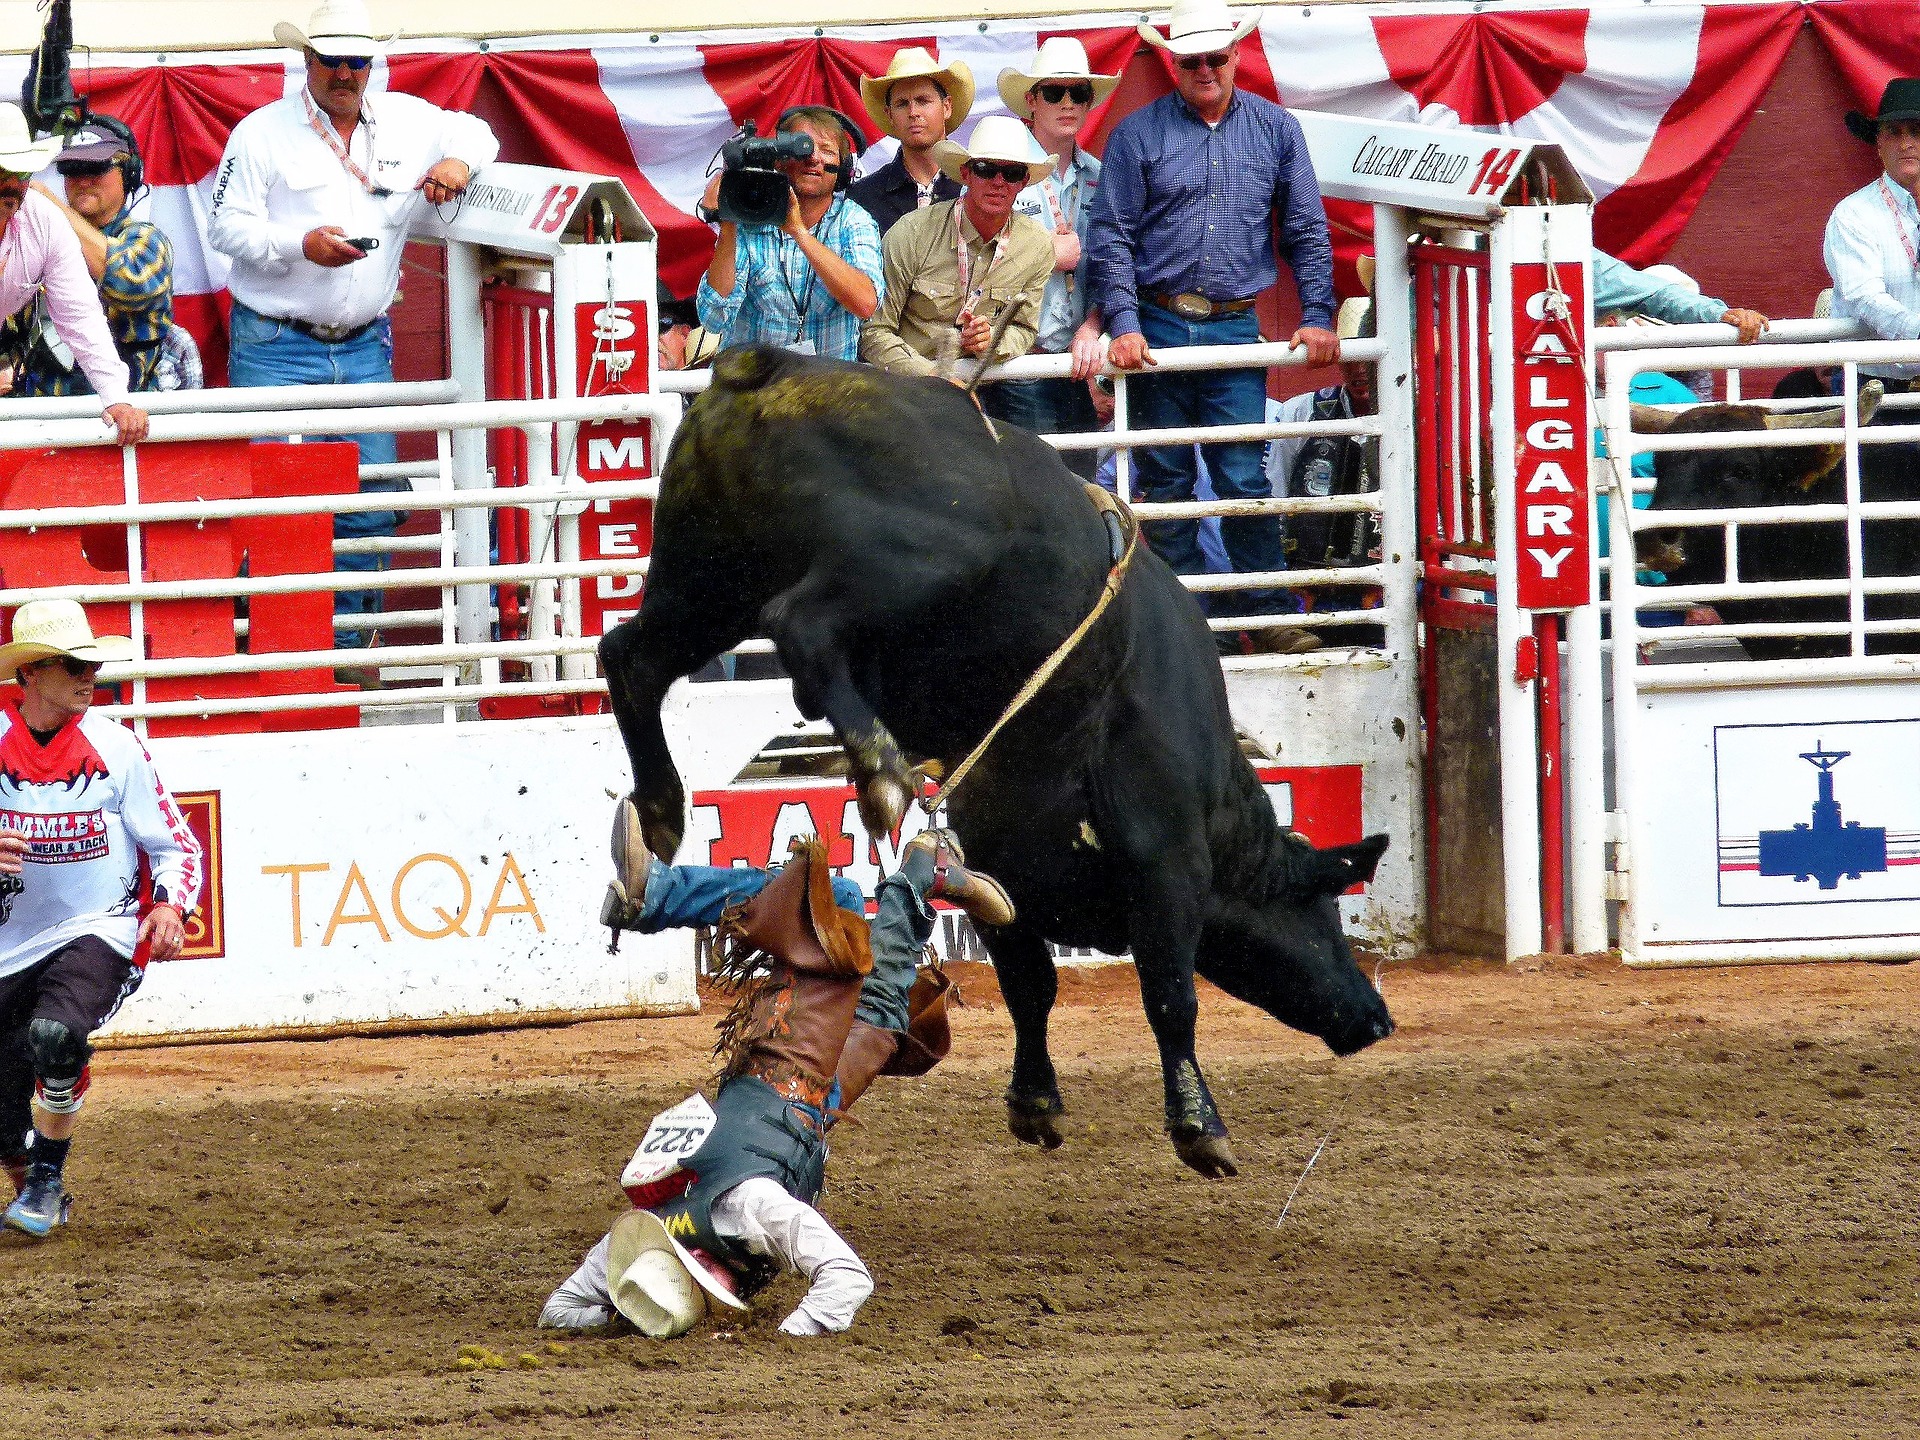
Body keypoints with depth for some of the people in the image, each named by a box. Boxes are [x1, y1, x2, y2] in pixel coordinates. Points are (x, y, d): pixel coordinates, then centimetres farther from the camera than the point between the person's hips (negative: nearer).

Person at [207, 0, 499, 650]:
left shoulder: (405, 121, 9)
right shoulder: (263, 133, -1)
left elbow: (475, 132, 22)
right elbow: (227, 227, -5)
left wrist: (459, 161, -1)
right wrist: (302, 244, -20)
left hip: (363, 347, 4)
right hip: (276, 347, -4)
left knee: (371, 507, -1)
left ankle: (347, 649, 6)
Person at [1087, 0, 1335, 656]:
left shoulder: (1275, 130, 7)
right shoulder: (1138, 134, 2)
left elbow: (1307, 232, 10)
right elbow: (1111, 236, 0)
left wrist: (1316, 317, 0)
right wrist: (1123, 323, -11)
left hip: (1235, 328, 0)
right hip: (1159, 326, 0)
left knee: (1244, 478, -5)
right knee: (1165, 481, 4)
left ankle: (1270, 617, 1)